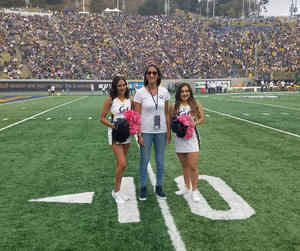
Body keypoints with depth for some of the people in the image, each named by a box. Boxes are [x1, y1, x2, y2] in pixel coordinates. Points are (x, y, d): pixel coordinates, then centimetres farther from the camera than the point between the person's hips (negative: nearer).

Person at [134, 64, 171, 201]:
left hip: (161, 132, 3)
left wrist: (169, 132, 4)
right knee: (144, 160, 7)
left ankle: (159, 187, 29)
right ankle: (143, 188, 25)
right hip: (145, 132, -2)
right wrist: (139, 135, -10)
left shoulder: (164, 91, 2)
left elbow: (166, 113, 6)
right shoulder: (140, 92, -5)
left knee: (160, 161, 11)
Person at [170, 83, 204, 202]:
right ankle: (187, 187, 33)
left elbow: (202, 118, 6)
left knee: (193, 166, -3)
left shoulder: (196, 104, 0)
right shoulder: (174, 106, 3)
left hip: (192, 137, -2)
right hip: (179, 138, 2)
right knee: (184, 165, 15)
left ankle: (194, 190, 13)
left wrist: (194, 123, -12)